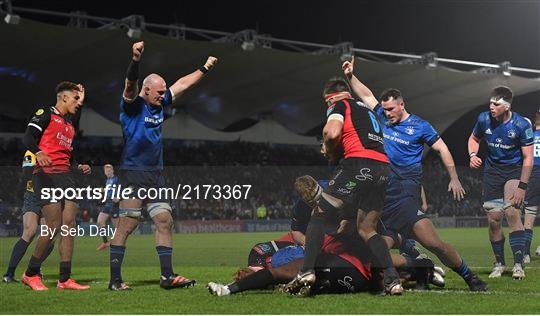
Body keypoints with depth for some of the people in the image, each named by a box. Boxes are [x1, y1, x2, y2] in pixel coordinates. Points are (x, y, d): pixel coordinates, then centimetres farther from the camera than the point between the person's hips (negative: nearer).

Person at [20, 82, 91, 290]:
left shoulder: (70, 125, 26)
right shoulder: (46, 114, 2)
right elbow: (28, 137, -10)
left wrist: (79, 167, 15)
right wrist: (38, 153, -28)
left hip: (66, 175, 8)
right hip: (46, 174, -8)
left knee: (69, 224, -2)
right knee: (54, 225, -13)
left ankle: (64, 279, -1)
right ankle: (31, 274, 2)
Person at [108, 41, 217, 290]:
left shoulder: (160, 105, 14)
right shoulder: (133, 105, -6)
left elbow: (182, 84, 24)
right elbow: (130, 85, -27)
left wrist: (205, 68, 30)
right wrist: (136, 60, -43)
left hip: (156, 174, 8)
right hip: (133, 174, -8)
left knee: (165, 222, 3)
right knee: (126, 226, -8)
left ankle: (167, 276, 7)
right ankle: (115, 279, -4)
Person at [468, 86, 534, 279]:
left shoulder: (521, 125, -17)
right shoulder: (484, 119, -8)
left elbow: (528, 158, -13)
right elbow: (474, 138, 13)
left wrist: (522, 186, -19)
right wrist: (473, 155, -8)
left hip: (514, 171, -3)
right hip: (492, 171, 3)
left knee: (512, 212, -22)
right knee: (493, 219, -1)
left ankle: (518, 265, -17)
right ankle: (499, 264, 17)